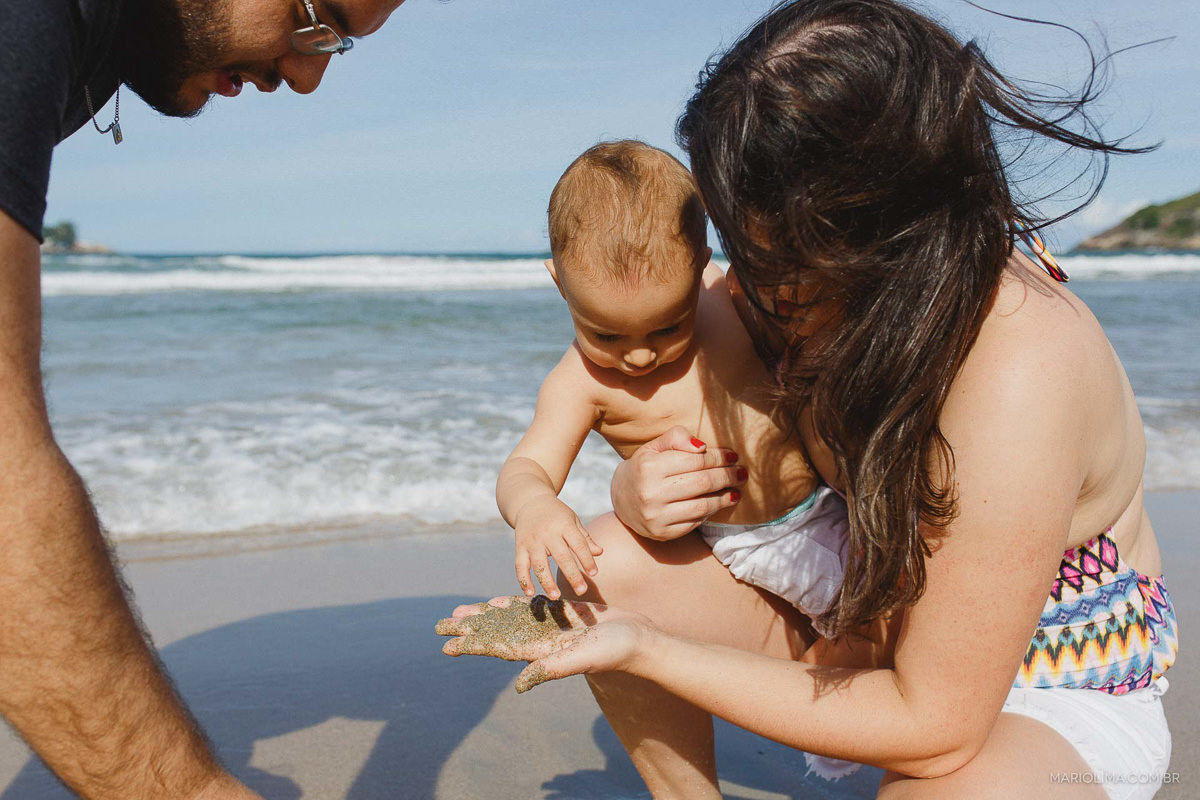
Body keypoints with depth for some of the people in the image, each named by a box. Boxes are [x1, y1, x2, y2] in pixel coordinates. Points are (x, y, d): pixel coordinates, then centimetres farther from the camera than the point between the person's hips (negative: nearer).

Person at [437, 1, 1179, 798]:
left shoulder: (1016, 374, -35)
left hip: (1057, 702, -5)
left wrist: (645, 648, -28)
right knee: (603, 566, -11)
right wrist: (641, 487, -25)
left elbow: (936, 727, -29)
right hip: (880, 601, 6)